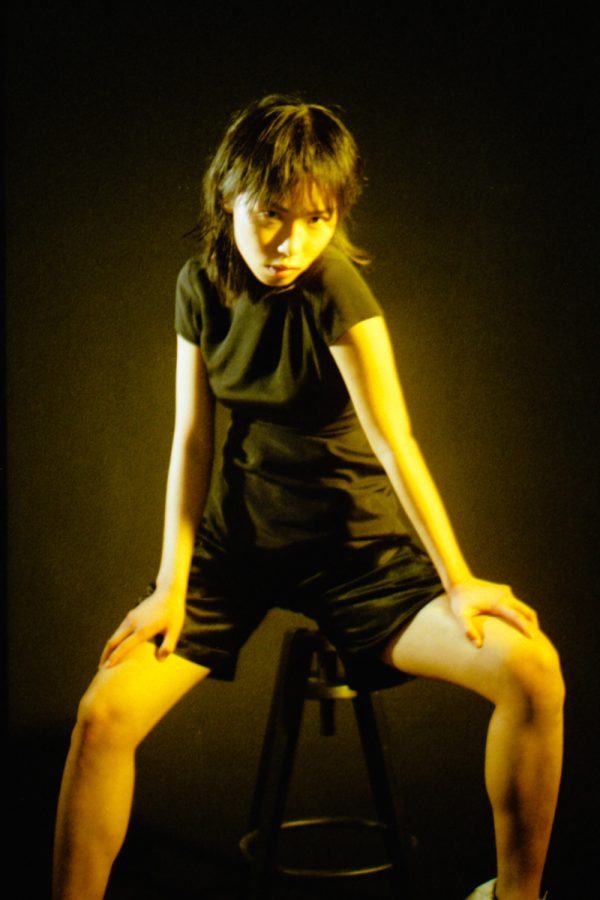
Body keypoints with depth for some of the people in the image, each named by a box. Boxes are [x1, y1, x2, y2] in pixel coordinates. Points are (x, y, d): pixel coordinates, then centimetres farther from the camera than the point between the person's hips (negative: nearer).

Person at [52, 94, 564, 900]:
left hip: (354, 539, -3)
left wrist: (458, 582, -26)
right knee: (105, 711, -17)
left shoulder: (334, 288, -18)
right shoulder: (201, 284, -3)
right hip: (238, 535, 3)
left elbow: (392, 440, -22)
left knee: (532, 670, -22)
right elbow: (192, 438, -1)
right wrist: (171, 583, -7)